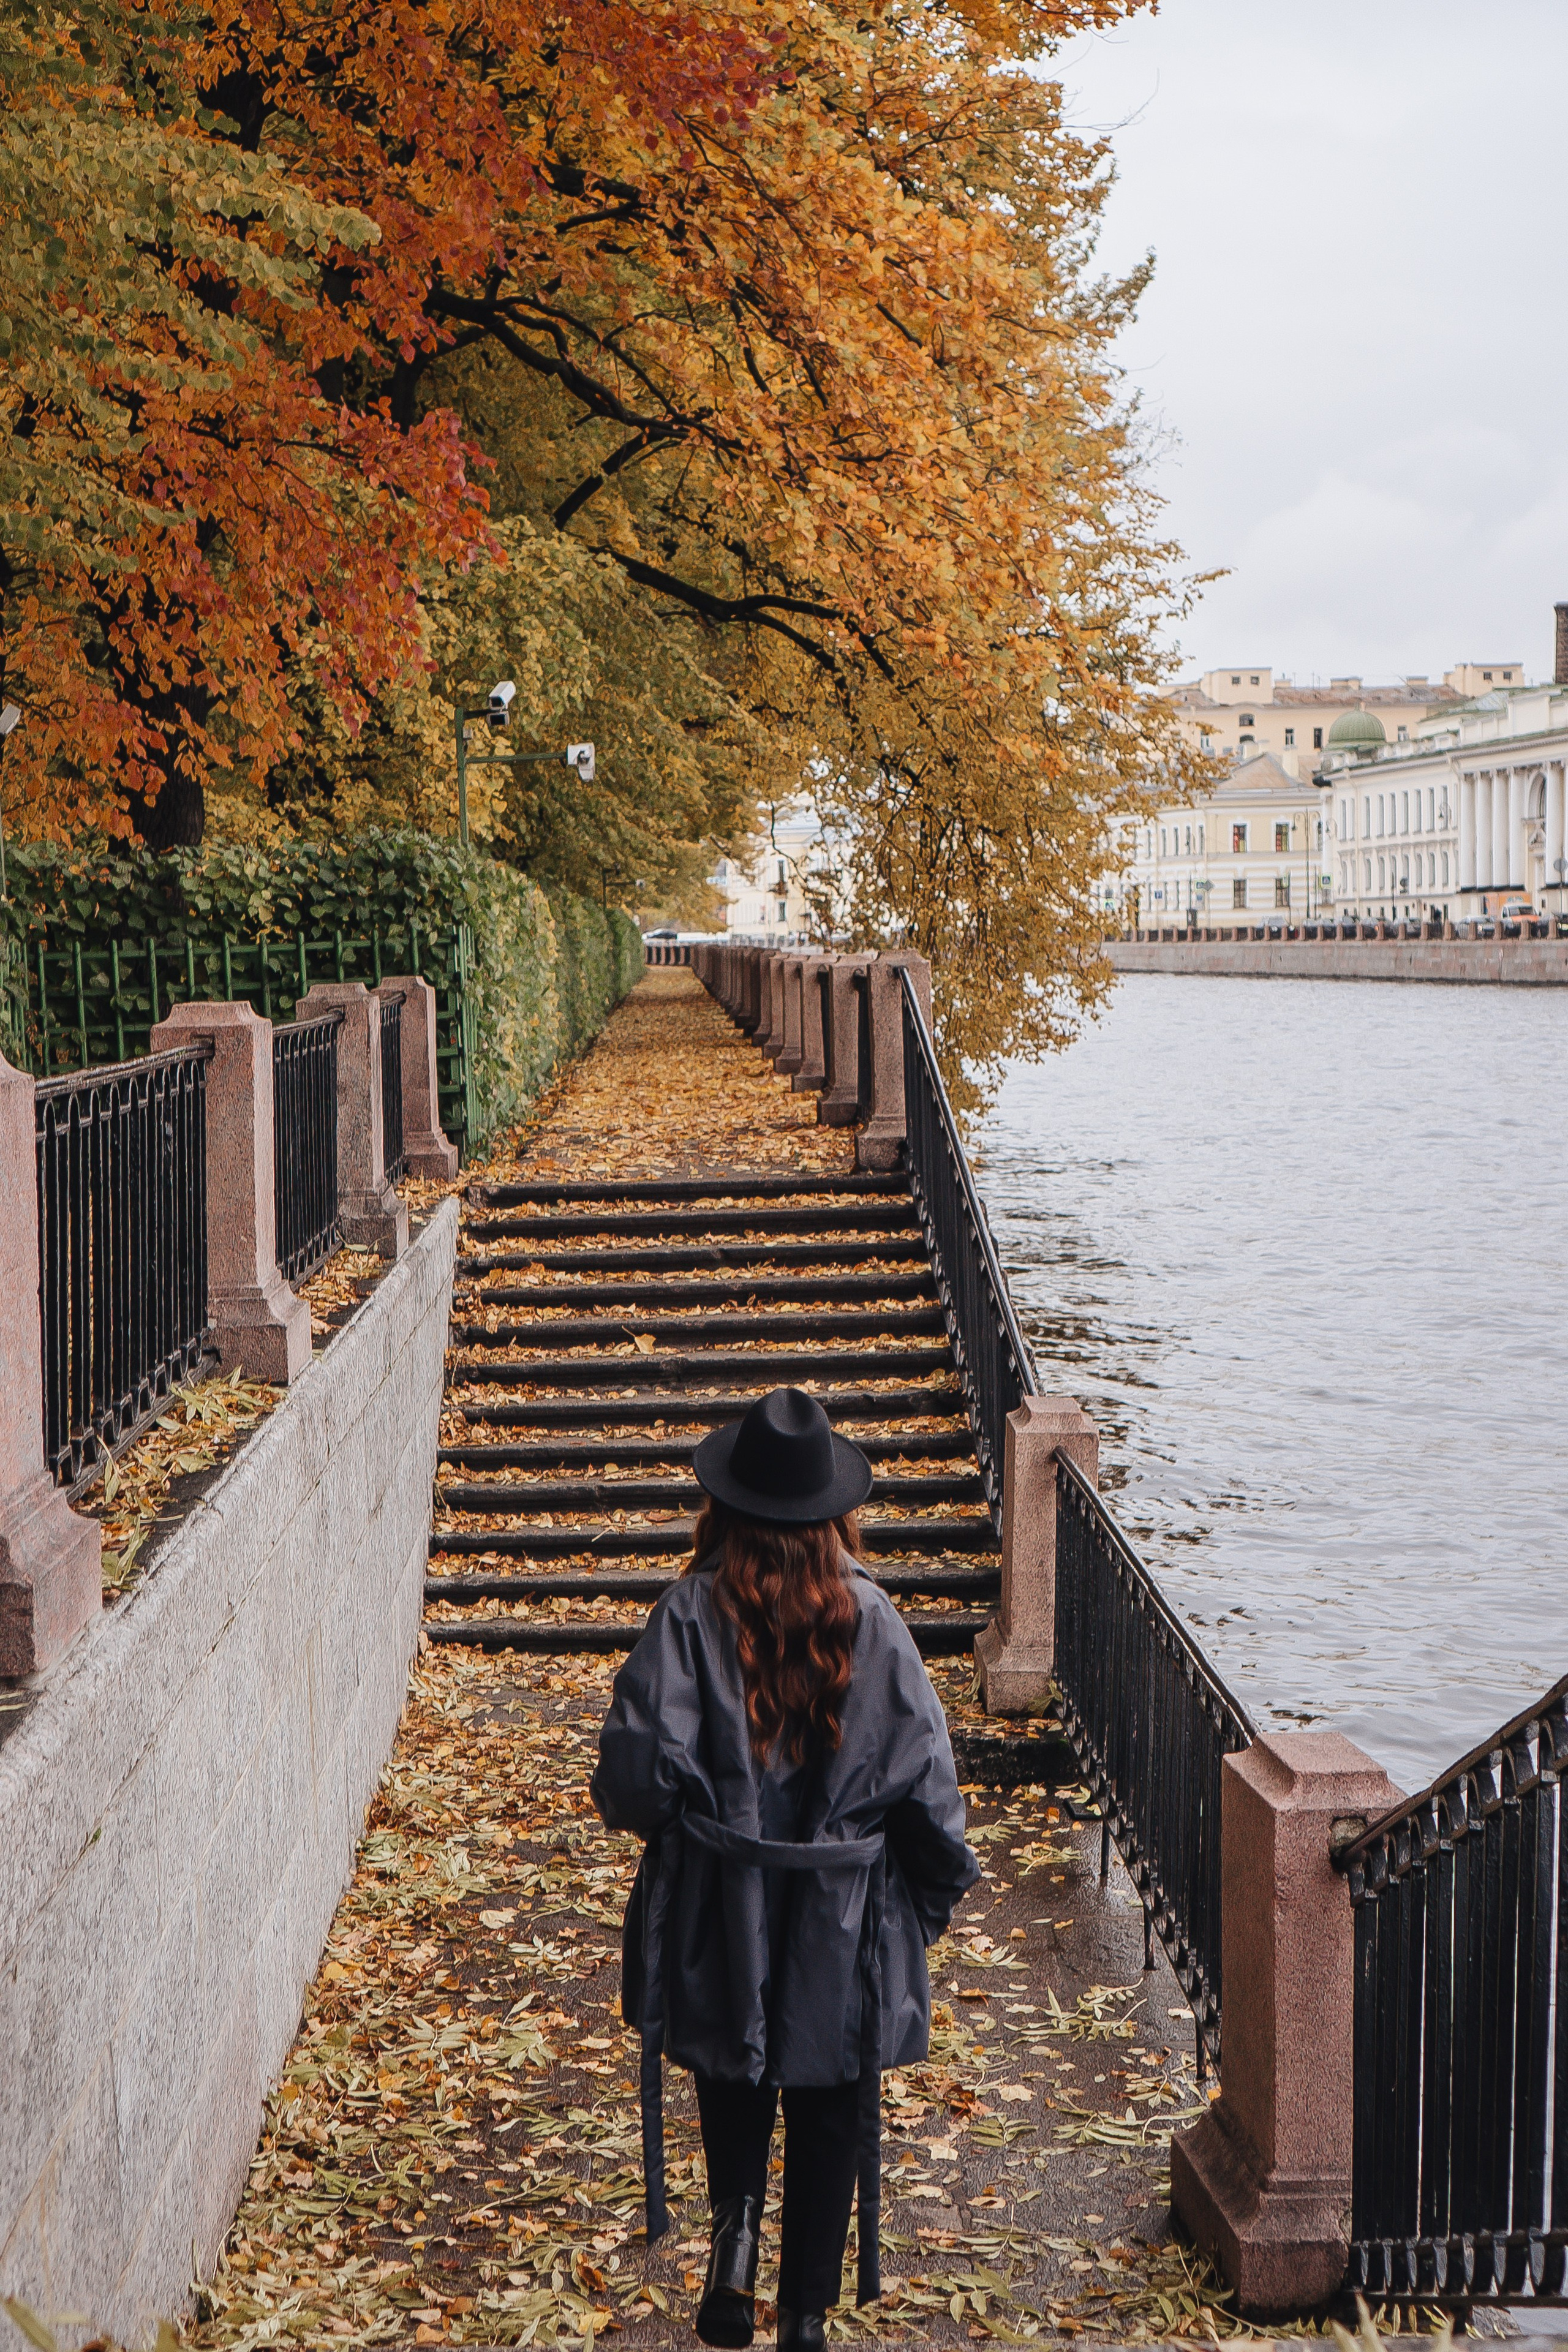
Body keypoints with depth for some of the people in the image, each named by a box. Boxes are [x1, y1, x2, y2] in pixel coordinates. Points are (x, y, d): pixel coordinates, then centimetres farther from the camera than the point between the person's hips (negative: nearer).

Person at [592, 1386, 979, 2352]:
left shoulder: (694, 1612, -12)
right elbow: (924, 1773, -8)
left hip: (721, 1914, 0)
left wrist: (649, 1815, 6)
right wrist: (938, 1886, 7)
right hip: (845, 1920, 0)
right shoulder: (871, 1617, -10)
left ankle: (737, 2220, 2)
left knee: (734, 2074, 24)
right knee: (833, 2110, 14)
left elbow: (641, 1764, -17)